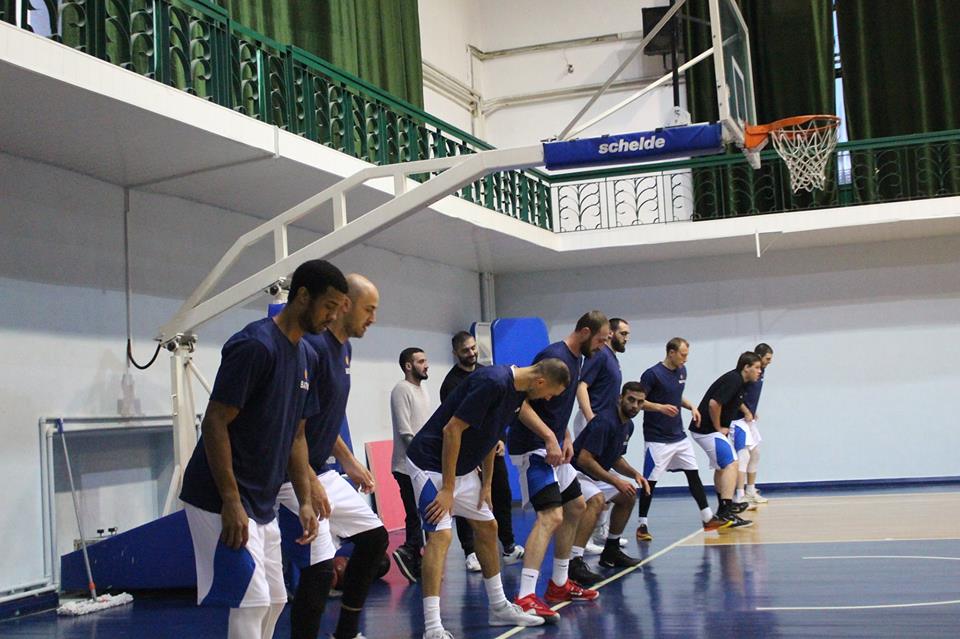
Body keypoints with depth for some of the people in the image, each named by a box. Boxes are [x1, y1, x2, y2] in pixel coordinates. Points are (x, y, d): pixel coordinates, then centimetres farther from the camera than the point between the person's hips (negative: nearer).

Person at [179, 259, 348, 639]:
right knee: (252, 601, -10)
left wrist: (306, 500, 8)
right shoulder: (255, 344, -18)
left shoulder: (308, 357, 9)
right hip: (223, 499, -9)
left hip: (262, 503, 9)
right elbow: (214, 423, -20)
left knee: (274, 601, 12)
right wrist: (231, 502, -22)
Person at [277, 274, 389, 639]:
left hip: (324, 472, 10)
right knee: (320, 566, -15)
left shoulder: (344, 348, 10)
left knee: (374, 538, 15)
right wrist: (309, 484, -24)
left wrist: (348, 462, 21)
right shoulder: (313, 347, -20)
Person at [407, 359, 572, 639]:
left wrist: (487, 483, 11)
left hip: (463, 466, 10)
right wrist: (447, 489, -23)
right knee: (440, 535, -18)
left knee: (487, 527, 15)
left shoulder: (516, 390, 2)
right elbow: (452, 429, -26)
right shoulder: (493, 382, -27)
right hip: (431, 461, -10)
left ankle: (499, 608, 28)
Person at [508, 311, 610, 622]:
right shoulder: (554, 357, -18)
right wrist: (550, 438, -30)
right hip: (532, 447, -11)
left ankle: (559, 583, 28)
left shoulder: (575, 359, 13)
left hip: (552, 446, 11)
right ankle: (525, 598, -25)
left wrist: (566, 438, 9)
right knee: (551, 515, -20)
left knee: (575, 507, 18)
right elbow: (521, 403, -24)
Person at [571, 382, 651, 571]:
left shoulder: (628, 425, 7)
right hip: (575, 472, -10)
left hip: (595, 474, 10)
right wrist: (615, 481, -24)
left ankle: (611, 550, 26)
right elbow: (584, 459, -28)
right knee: (597, 499, -34)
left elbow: (616, 458, 20)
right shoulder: (605, 421, -23)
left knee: (628, 496, 18)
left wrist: (635, 474, 1)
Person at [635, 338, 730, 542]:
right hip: (657, 439, -7)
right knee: (650, 481, -2)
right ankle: (642, 525, 7)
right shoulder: (652, 374, -15)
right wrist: (660, 407, -27)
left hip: (679, 436, 7)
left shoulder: (682, 371, 8)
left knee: (693, 475, 8)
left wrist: (691, 406, 5)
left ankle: (708, 518, 16)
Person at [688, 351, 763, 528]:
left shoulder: (737, 380, 11)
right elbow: (714, 403, -29)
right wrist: (719, 428, -17)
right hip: (707, 430, -11)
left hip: (713, 429, 11)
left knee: (721, 466, 23)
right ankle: (726, 513, -23)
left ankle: (724, 506, 38)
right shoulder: (733, 380, -19)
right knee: (730, 464, -16)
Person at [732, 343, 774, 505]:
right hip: (740, 419, -10)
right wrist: (747, 412, -16)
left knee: (755, 453, 15)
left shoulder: (761, 372, 9)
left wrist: (753, 413, 12)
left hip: (750, 419, 10)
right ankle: (740, 497, -13)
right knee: (743, 454, -13)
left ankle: (751, 492, 26)